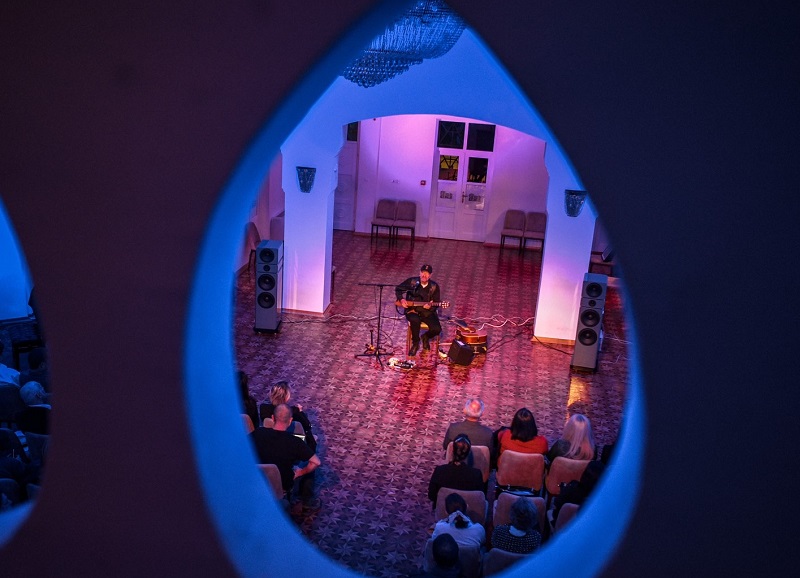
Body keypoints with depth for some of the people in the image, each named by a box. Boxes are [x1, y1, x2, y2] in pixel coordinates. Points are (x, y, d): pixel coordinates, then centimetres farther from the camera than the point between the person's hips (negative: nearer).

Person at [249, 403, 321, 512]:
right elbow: (317, 462, -25)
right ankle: (308, 502, 29)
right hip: (283, 485, -4)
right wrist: (300, 472, -6)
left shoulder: (257, 433, -19)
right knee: (309, 465, 21)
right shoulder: (294, 442, -29)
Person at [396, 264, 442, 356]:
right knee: (415, 320, -38)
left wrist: (431, 306, -22)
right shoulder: (412, 281, -4)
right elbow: (398, 289, 9)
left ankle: (426, 337, 17)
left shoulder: (434, 286, -2)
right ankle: (415, 343, -10)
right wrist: (401, 299, -7)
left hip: (427, 312, 1)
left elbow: (437, 303, 0)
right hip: (411, 310, -1)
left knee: (437, 329, -22)